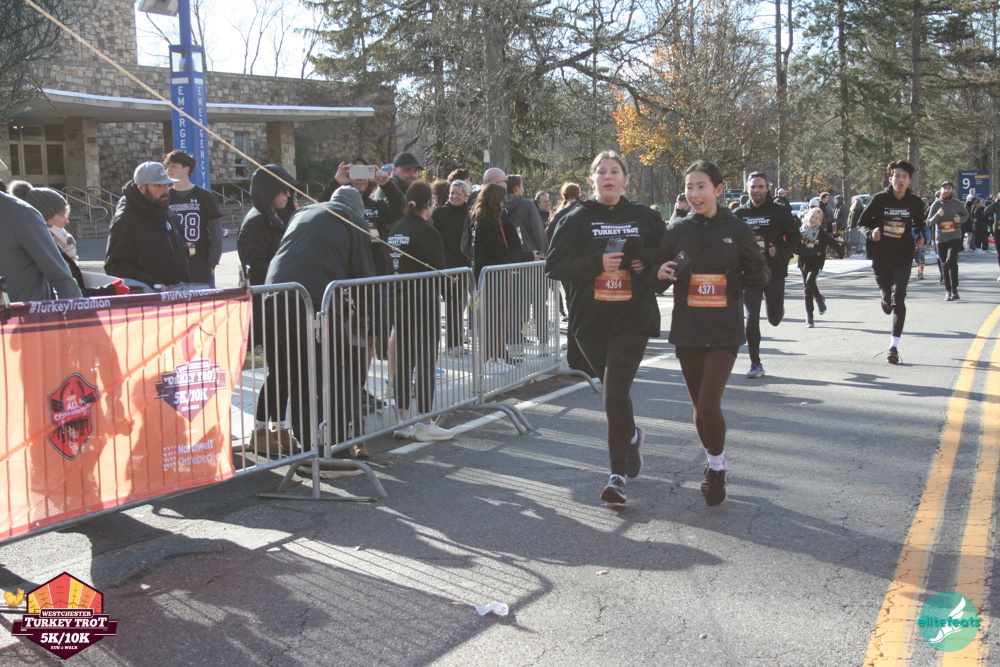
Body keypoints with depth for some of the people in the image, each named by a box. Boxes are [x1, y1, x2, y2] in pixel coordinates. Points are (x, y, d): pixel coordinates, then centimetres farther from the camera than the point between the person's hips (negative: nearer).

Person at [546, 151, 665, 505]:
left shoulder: (644, 217, 5)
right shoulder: (577, 219, 2)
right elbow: (554, 264, -4)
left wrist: (648, 262, -5)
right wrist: (596, 264, -17)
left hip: (632, 318, -2)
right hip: (590, 319, 2)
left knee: (615, 395, -12)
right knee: (614, 389, 16)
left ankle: (618, 476, -6)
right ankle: (631, 435, 47)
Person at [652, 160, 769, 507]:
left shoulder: (737, 230, -2)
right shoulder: (677, 231, 4)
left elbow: (760, 276, 1)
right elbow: (658, 281, 8)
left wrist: (738, 281, -20)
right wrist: (660, 274, -16)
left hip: (724, 332, -3)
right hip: (687, 331, 3)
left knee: (709, 404, -14)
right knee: (699, 406, 11)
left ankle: (718, 469, 11)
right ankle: (713, 465, 35)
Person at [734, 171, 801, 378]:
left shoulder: (779, 212, -1)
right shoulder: (740, 214, 3)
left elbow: (795, 236, 2)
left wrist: (779, 252, -13)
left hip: (774, 272, 0)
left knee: (775, 319, 8)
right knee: (752, 318, -7)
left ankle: (776, 306, 47)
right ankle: (755, 364, -1)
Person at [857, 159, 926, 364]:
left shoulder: (915, 202, -1)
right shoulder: (879, 199, -6)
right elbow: (862, 223, 2)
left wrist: (920, 236, -3)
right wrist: (871, 233, -19)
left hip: (903, 257, 0)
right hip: (880, 257, 0)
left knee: (898, 299, -12)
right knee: (886, 296, 13)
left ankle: (894, 346, -11)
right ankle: (886, 301, 55)